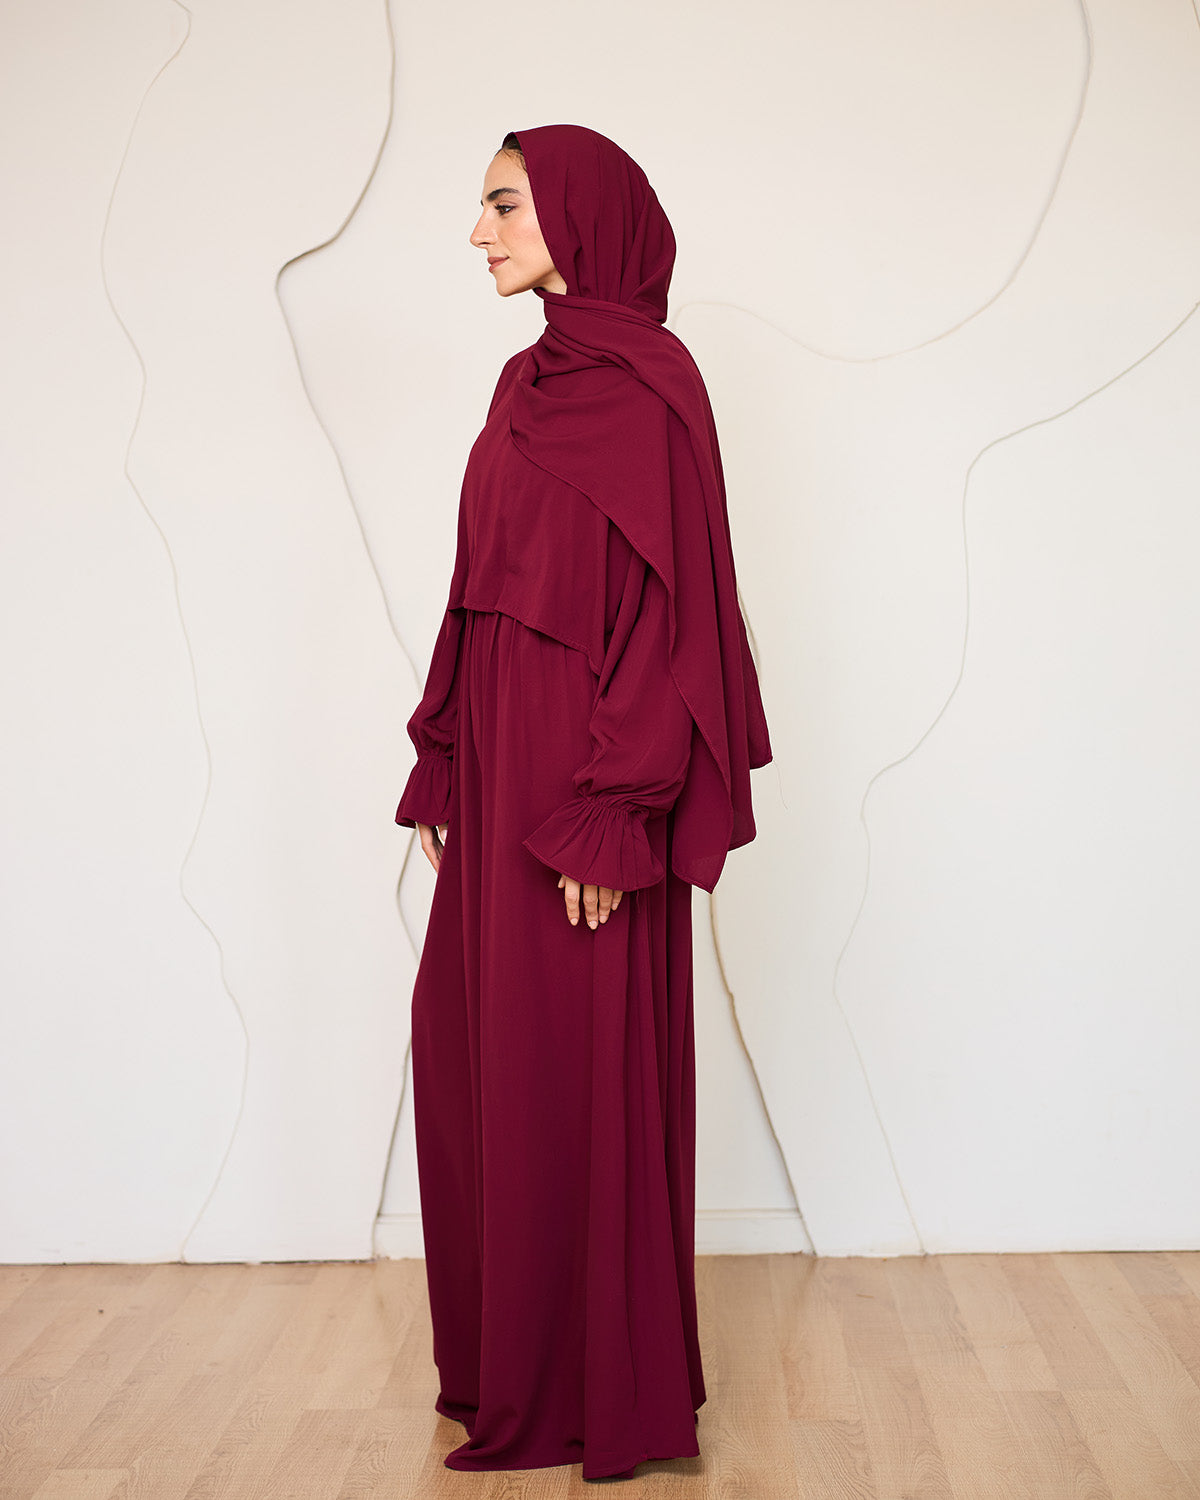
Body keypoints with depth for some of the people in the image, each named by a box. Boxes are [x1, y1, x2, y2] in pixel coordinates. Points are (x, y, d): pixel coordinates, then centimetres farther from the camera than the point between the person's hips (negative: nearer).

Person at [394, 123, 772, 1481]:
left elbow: (662, 605, -17)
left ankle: (604, 1387, 21)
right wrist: (441, 771, 14)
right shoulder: (527, 384, 15)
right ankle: (507, 1354, 33)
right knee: (469, 1051, 15)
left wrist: (610, 817, -21)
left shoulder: (644, 387, -11)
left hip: (581, 777, -9)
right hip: (499, 769, 9)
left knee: (575, 1069, 1)